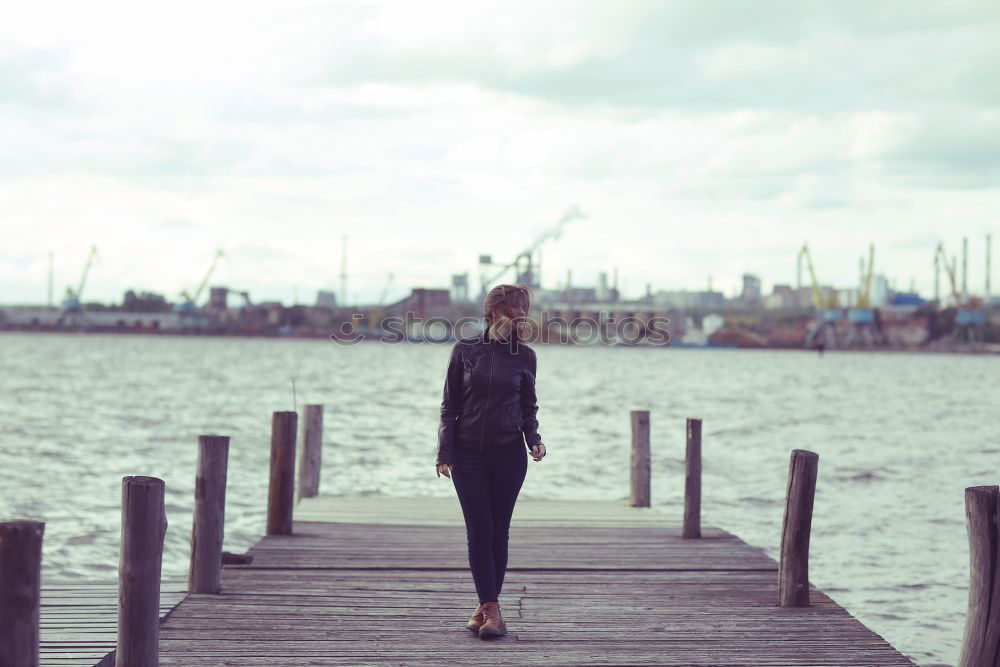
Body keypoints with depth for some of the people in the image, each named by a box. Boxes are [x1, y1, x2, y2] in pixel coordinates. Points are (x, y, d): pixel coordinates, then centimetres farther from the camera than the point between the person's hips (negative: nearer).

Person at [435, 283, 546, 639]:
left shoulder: (524, 356, 3)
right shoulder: (465, 350, -1)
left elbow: (528, 407, 10)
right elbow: (450, 406, 3)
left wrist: (533, 440, -8)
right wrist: (444, 452, -2)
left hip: (509, 454, 1)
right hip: (468, 454, -1)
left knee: (498, 532, 3)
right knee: (479, 532, -4)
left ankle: (486, 606, 12)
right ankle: (491, 609, -4)